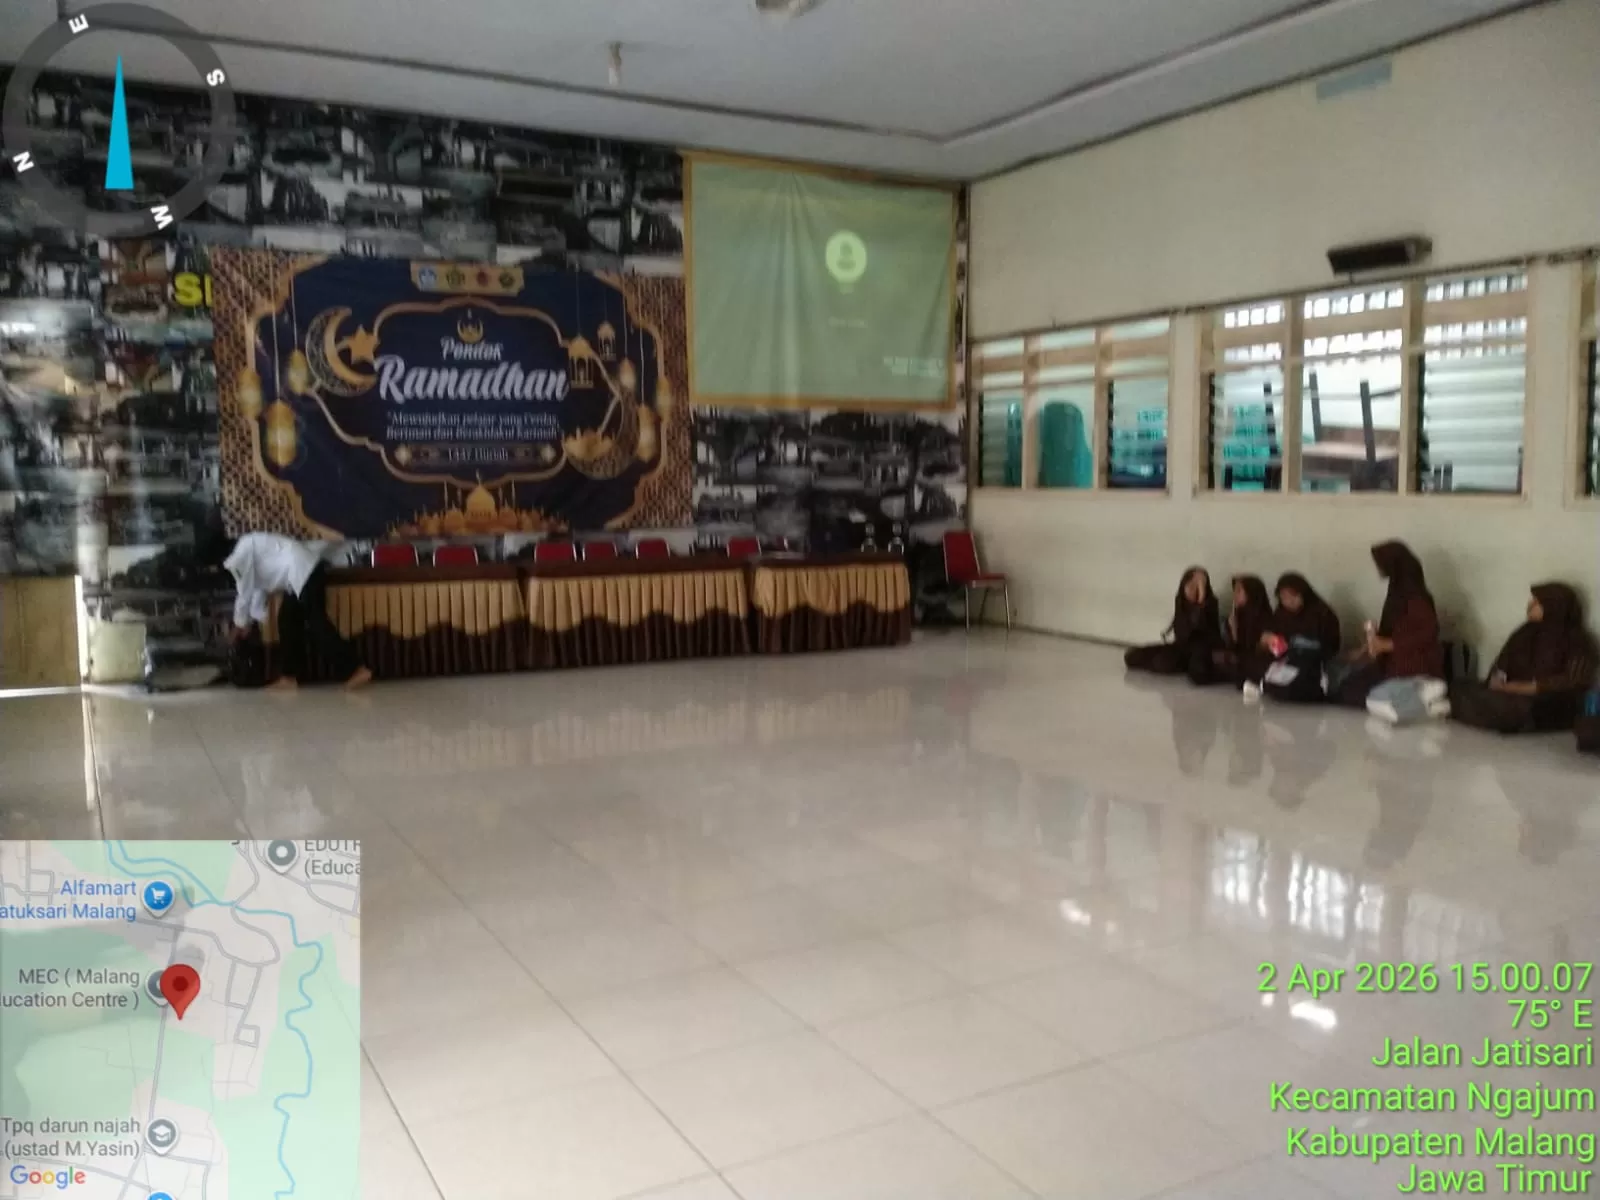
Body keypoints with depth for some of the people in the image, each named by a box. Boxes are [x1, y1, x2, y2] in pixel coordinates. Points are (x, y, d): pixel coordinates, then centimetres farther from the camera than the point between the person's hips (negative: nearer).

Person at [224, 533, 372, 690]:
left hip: (304, 572, -10)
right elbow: (258, 587, 27)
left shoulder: (242, 550, -4)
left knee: (316, 623, -13)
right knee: (287, 619, 12)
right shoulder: (251, 547, 24)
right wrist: (251, 621, 26)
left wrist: (240, 623, 11)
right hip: (307, 571, 10)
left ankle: (358, 669, -19)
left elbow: (245, 592, -1)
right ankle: (291, 675, 15)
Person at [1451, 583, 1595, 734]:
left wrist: (1532, 687, -22)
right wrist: (1498, 678, -11)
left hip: (1552, 709, -5)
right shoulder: (1527, 632, 17)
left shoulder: (1577, 641, -1)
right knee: (1463, 690, -19)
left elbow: (1574, 682, -13)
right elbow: (1502, 663, 13)